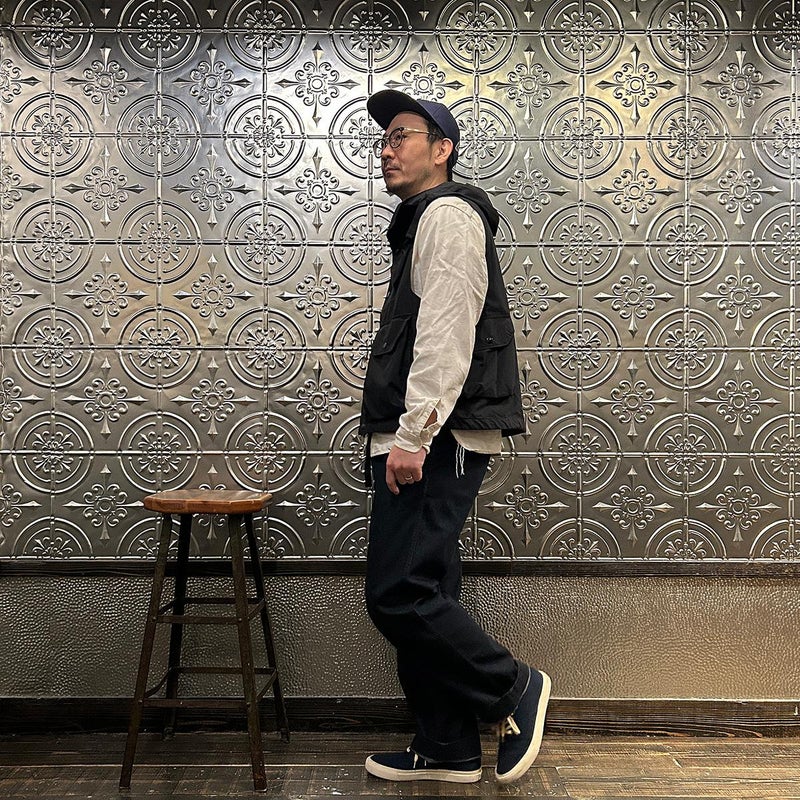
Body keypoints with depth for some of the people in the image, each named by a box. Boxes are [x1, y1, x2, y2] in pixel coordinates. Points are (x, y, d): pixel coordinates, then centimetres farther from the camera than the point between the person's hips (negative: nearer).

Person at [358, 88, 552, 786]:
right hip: (423, 441, 11)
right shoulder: (422, 221, 27)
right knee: (421, 596, 11)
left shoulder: (447, 213, -5)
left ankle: (513, 687, 5)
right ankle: (448, 750, 20)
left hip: (437, 440, -11)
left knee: (398, 594, -12)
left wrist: (413, 436, -23)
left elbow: (447, 334, -19)